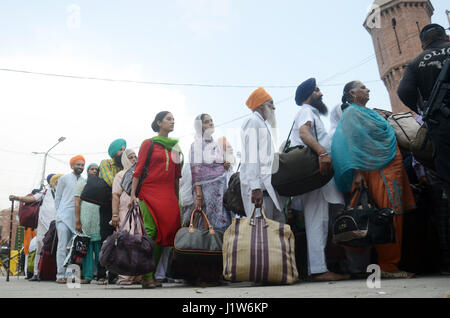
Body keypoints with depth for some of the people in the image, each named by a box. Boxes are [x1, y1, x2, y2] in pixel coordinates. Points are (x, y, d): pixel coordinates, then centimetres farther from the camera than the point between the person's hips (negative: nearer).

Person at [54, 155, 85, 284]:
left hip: (78, 218, 3)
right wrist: (59, 213, 6)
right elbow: (57, 198, 11)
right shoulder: (64, 179, 9)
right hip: (64, 217, -3)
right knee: (63, 246, -8)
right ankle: (60, 275, -7)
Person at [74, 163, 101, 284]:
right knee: (87, 247, -5)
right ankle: (87, 276, -2)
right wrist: (77, 221, -6)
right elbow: (77, 203, 4)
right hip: (85, 219, -2)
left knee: (99, 248, -2)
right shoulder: (82, 182, 13)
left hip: (99, 220, 2)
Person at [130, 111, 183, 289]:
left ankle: (152, 275, 9)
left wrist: (177, 197, 17)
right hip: (150, 192, -5)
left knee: (166, 233, 0)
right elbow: (138, 169, 0)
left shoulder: (175, 146, 18)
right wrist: (133, 194, -9)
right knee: (151, 231, -13)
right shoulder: (149, 144, 5)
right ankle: (147, 276, -9)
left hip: (168, 194, 5)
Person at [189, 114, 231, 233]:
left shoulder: (217, 144, 17)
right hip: (207, 187, -6)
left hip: (221, 187, 6)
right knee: (208, 223, -8)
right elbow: (196, 170, -9)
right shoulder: (197, 144, -1)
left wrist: (225, 166, 2)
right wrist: (198, 195, -18)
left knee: (223, 222, 1)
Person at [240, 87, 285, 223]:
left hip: (268, 186, 10)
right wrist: (255, 187, -23)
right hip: (258, 187, -10)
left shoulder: (262, 124, 27)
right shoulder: (252, 122, -4)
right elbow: (251, 157, -15)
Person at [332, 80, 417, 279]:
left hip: (392, 168, 9)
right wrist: (357, 172, -20)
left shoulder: (366, 112, 27)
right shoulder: (352, 113, -1)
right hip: (379, 170, -9)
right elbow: (352, 144, -12)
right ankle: (386, 266, -9)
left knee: (396, 216, 4)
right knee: (390, 217, -13)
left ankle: (391, 265, 7)